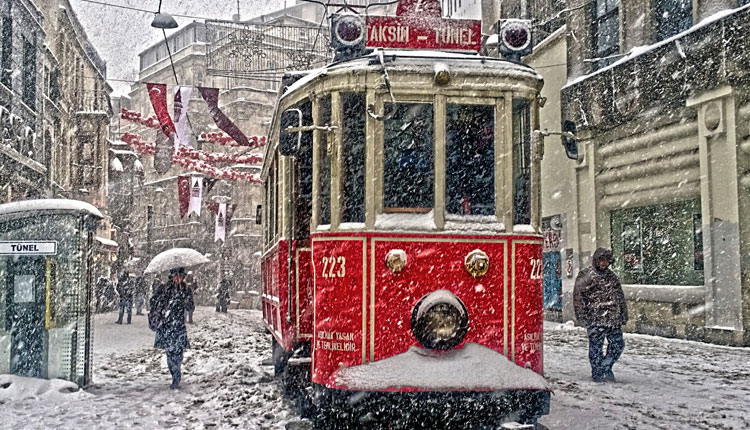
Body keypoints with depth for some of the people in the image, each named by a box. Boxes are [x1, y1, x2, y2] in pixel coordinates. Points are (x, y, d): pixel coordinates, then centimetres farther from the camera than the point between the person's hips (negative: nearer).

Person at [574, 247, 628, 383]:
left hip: (613, 318, 5)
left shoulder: (611, 276, 16)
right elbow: (578, 296, -6)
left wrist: (624, 315, 17)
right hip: (595, 319, -5)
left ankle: (606, 367, 23)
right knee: (596, 346, 1)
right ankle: (597, 373, 14)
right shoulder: (585, 275, -3)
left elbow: (620, 297, 21)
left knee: (618, 344, 3)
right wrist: (582, 315, -11)